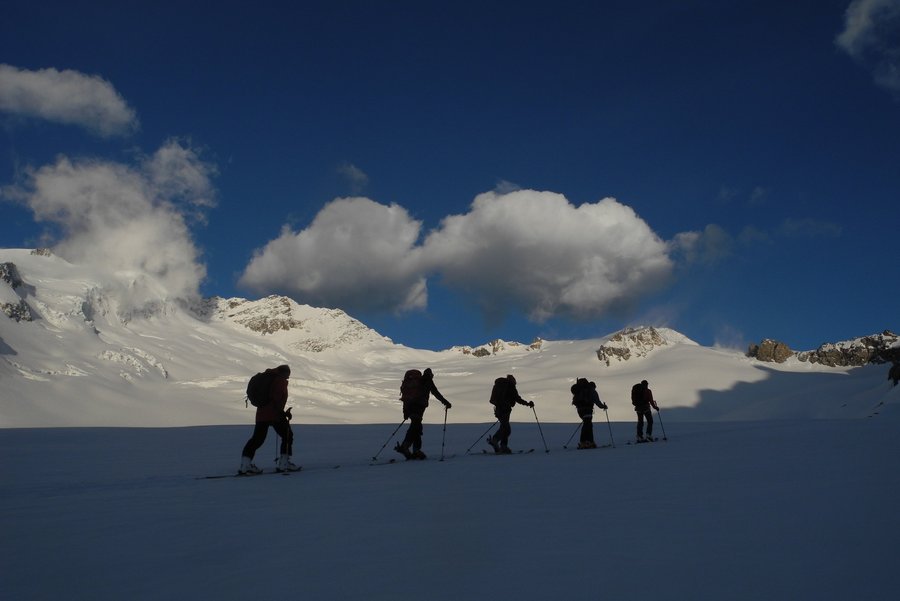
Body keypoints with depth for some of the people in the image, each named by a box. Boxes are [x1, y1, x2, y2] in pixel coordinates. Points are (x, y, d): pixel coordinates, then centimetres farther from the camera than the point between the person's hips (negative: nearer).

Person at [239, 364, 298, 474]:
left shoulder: (269, 378, 19)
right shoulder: (280, 381, -6)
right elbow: (278, 397, -18)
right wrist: (281, 412, -16)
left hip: (261, 413, 8)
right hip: (274, 414, -8)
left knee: (257, 438, 10)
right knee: (287, 435, 5)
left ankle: (245, 464, 3)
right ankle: (284, 463, 1)